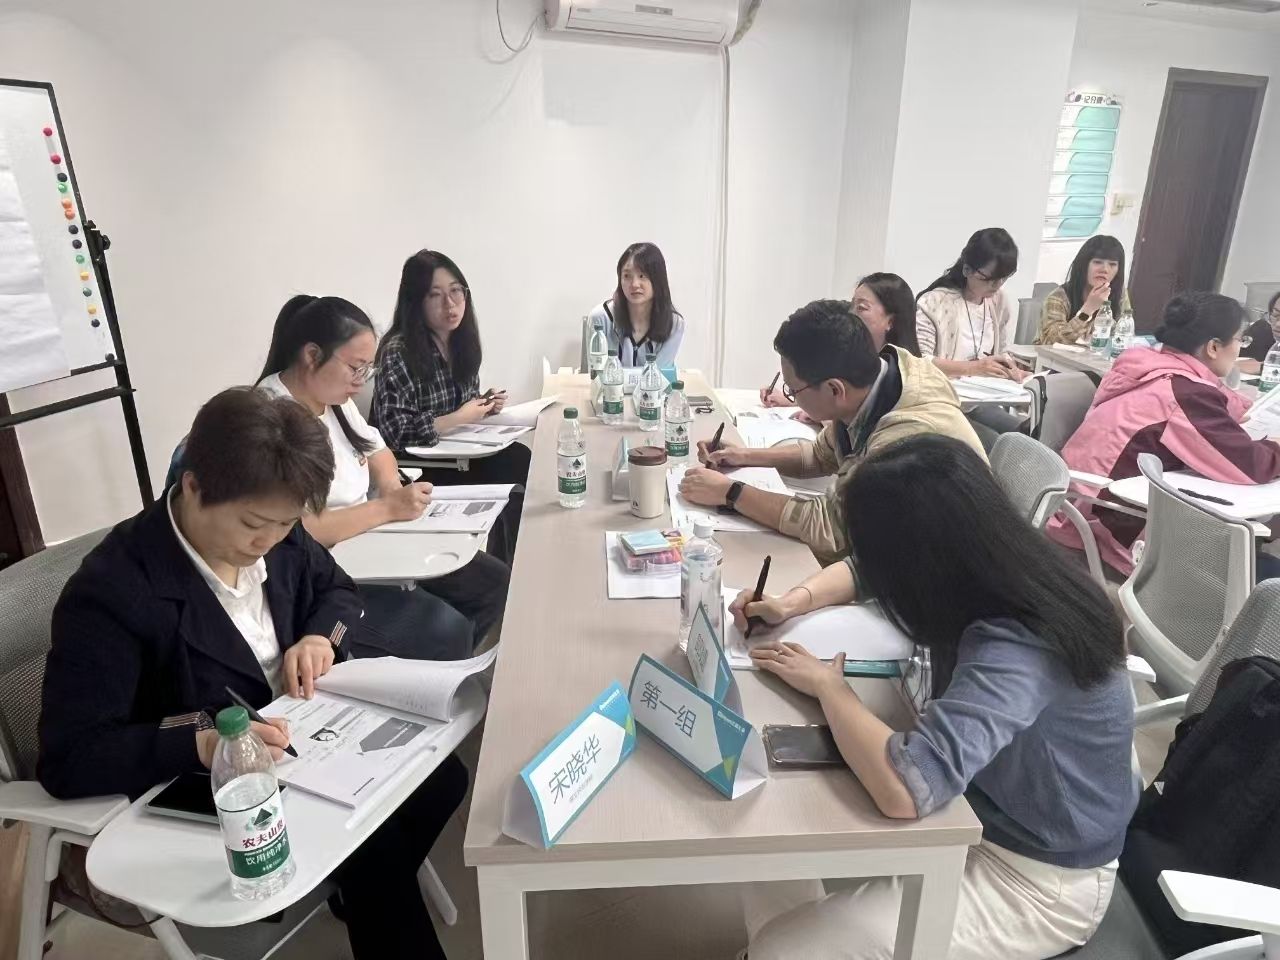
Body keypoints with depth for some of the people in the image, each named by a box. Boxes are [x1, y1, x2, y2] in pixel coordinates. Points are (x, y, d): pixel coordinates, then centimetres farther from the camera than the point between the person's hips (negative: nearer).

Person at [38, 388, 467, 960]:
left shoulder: (273, 534, -7)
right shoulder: (110, 593, -26)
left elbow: (338, 590, 10)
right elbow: (67, 759, -25)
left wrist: (321, 636, -11)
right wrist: (202, 744, -38)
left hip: (302, 741, 7)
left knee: (441, 777, -6)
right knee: (370, 846, -23)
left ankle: (367, 895, 22)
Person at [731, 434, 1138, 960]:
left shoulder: (1015, 652, -37)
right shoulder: (986, 567, -12)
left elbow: (903, 788, -48)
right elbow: (868, 572, 7)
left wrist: (828, 686, -30)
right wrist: (793, 602, -11)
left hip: (1035, 880, -7)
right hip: (979, 810, 8)